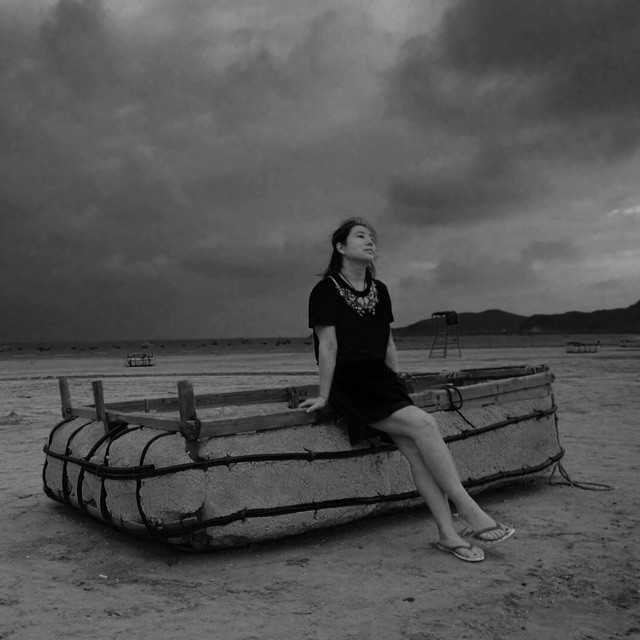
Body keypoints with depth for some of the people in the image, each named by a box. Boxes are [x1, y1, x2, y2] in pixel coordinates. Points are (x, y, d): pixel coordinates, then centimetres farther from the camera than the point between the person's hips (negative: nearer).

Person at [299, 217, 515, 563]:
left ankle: (448, 534, -15)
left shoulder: (379, 291, 16)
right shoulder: (326, 291, -4)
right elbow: (328, 346, -8)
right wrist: (324, 396, -8)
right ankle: (470, 513, -17)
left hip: (380, 378, 6)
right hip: (348, 383, -6)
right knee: (423, 424, -23)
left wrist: (396, 388, 19)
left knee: (415, 447, -17)